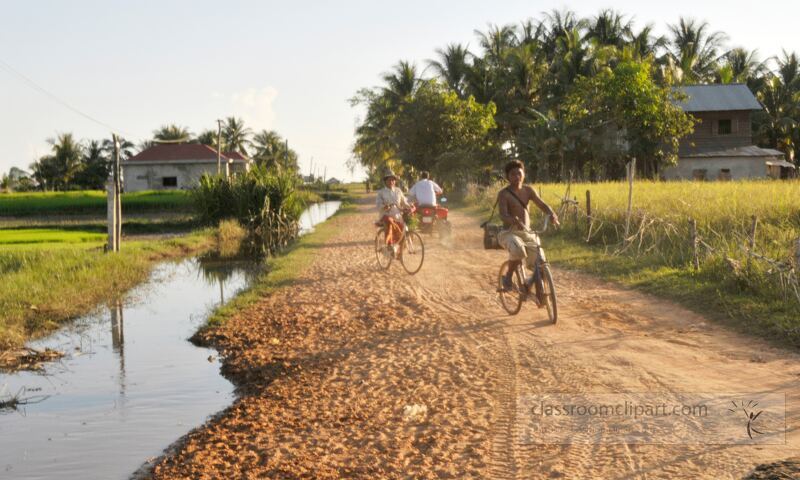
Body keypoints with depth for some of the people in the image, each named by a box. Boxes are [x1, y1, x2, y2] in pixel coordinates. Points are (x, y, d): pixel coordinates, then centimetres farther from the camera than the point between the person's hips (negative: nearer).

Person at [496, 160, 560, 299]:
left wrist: (552, 214, -27)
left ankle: (539, 296, 16)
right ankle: (508, 277, -11)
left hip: (527, 233, 5)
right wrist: (514, 220, -45)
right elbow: (503, 215, -22)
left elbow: (542, 205, -4)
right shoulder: (503, 194, -9)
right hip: (509, 233, -5)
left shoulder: (528, 190, 6)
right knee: (518, 251, -38)